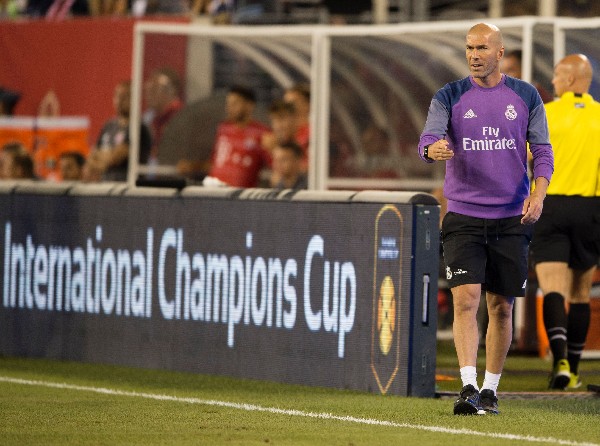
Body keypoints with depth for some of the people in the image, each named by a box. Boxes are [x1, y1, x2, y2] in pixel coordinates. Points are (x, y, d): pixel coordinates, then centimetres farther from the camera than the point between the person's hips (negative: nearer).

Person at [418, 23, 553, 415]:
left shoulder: (525, 96, 5)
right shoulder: (449, 97, 2)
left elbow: (542, 150, 7)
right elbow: (429, 137, -12)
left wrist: (539, 193, -10)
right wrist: (432, 148, -37)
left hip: (512, 218, 1)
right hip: (463, 216, -1)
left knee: (501, 307, 6)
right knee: (466, 299, -15)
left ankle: (490, 390, 18)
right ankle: (469, 387, -18)